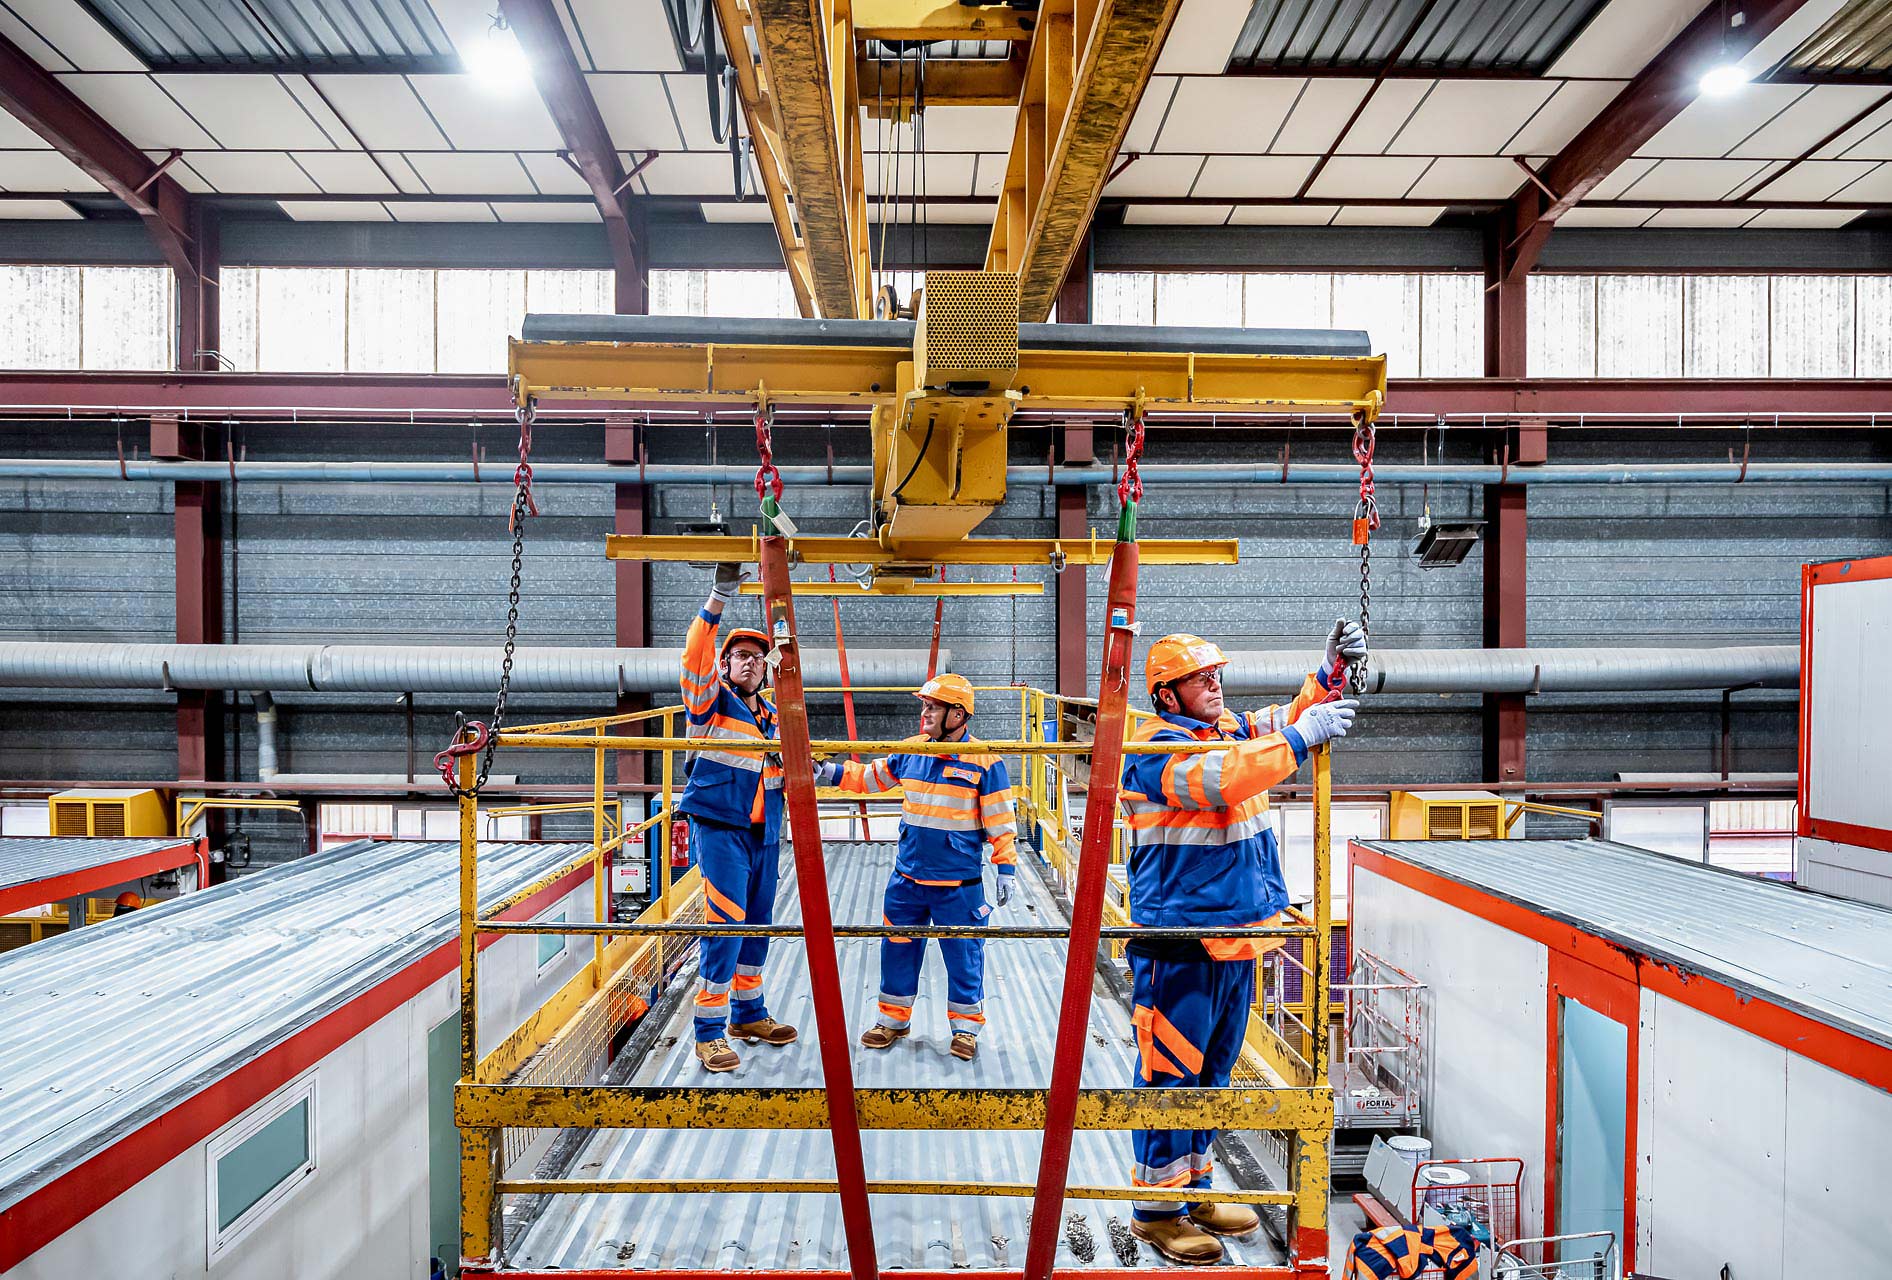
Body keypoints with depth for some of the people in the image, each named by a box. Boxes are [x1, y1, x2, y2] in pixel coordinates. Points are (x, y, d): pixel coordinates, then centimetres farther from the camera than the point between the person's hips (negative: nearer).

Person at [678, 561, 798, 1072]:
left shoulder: (772, 716, 17)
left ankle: (748, 1014, 29)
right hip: (720, 828, -6)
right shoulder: (711, 701, -1)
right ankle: (709, 1033, -2)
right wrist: (718, 599, -28)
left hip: (764, 834, 7)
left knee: (758, 925, 13)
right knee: (725, 925, -11)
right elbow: (695, 656, -21)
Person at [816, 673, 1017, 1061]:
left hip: (958, 883, -4)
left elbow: (1001, 821, -7)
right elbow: (871, 777, 16)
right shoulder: (911, 750, 2)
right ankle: (893, 1018, 32)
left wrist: (1006, 867, -8)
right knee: (897, 948, 13)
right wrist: (833, 773, 6)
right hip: (907, 877, 5)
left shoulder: (983, 760, -11)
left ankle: (966, 1026, 25)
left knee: (963, 954, 6)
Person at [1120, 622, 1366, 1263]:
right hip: (1179, 944, -8)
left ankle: (1193, 1186, 34)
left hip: (1238, 935, 8)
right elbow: (1216, 779, -32)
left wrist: (1332, 670, 0)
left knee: (1212, 1070, 19)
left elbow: (1289, 718, 18)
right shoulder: (1155, 749, -15)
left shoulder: (1233, 729, 10)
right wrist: (1300, 738, -31)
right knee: (1170, 1072, 1)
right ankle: (1157, 1207, 16)